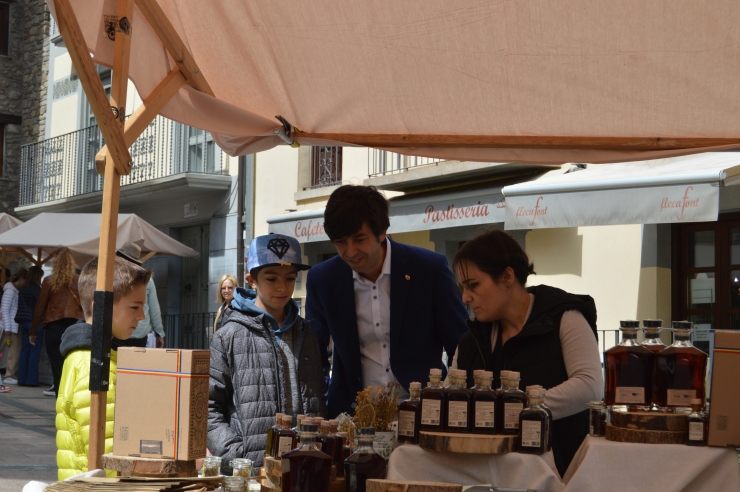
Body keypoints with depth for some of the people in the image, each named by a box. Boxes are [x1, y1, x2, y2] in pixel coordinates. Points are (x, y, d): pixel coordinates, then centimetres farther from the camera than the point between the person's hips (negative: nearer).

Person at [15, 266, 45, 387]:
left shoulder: (22, 289, 9)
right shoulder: (36, 289, -11)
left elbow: (21, 306, 14)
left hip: (24, 322, 7)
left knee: (24, 351, 9)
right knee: (34, 352, -2)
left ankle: (22, 379, 9)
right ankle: (31, 380, -3)